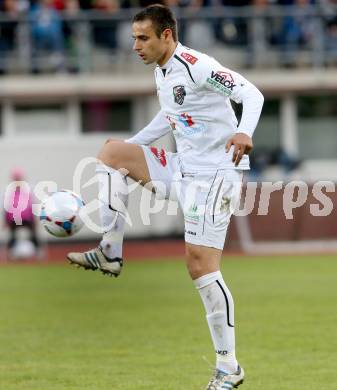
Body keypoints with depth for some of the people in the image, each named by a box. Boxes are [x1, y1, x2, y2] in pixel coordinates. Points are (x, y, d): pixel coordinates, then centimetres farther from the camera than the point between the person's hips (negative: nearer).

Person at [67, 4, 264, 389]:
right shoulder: (161, 73, 10)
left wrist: (244, 133, -43)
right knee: (113, 150, 4)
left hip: (214, 173, -9)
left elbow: (251, 94, -24)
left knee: (200, 264, -13)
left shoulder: (196, 66, -18)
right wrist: (132, 144, 28)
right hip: (183, 168, 9)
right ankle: (110, 252, 1)